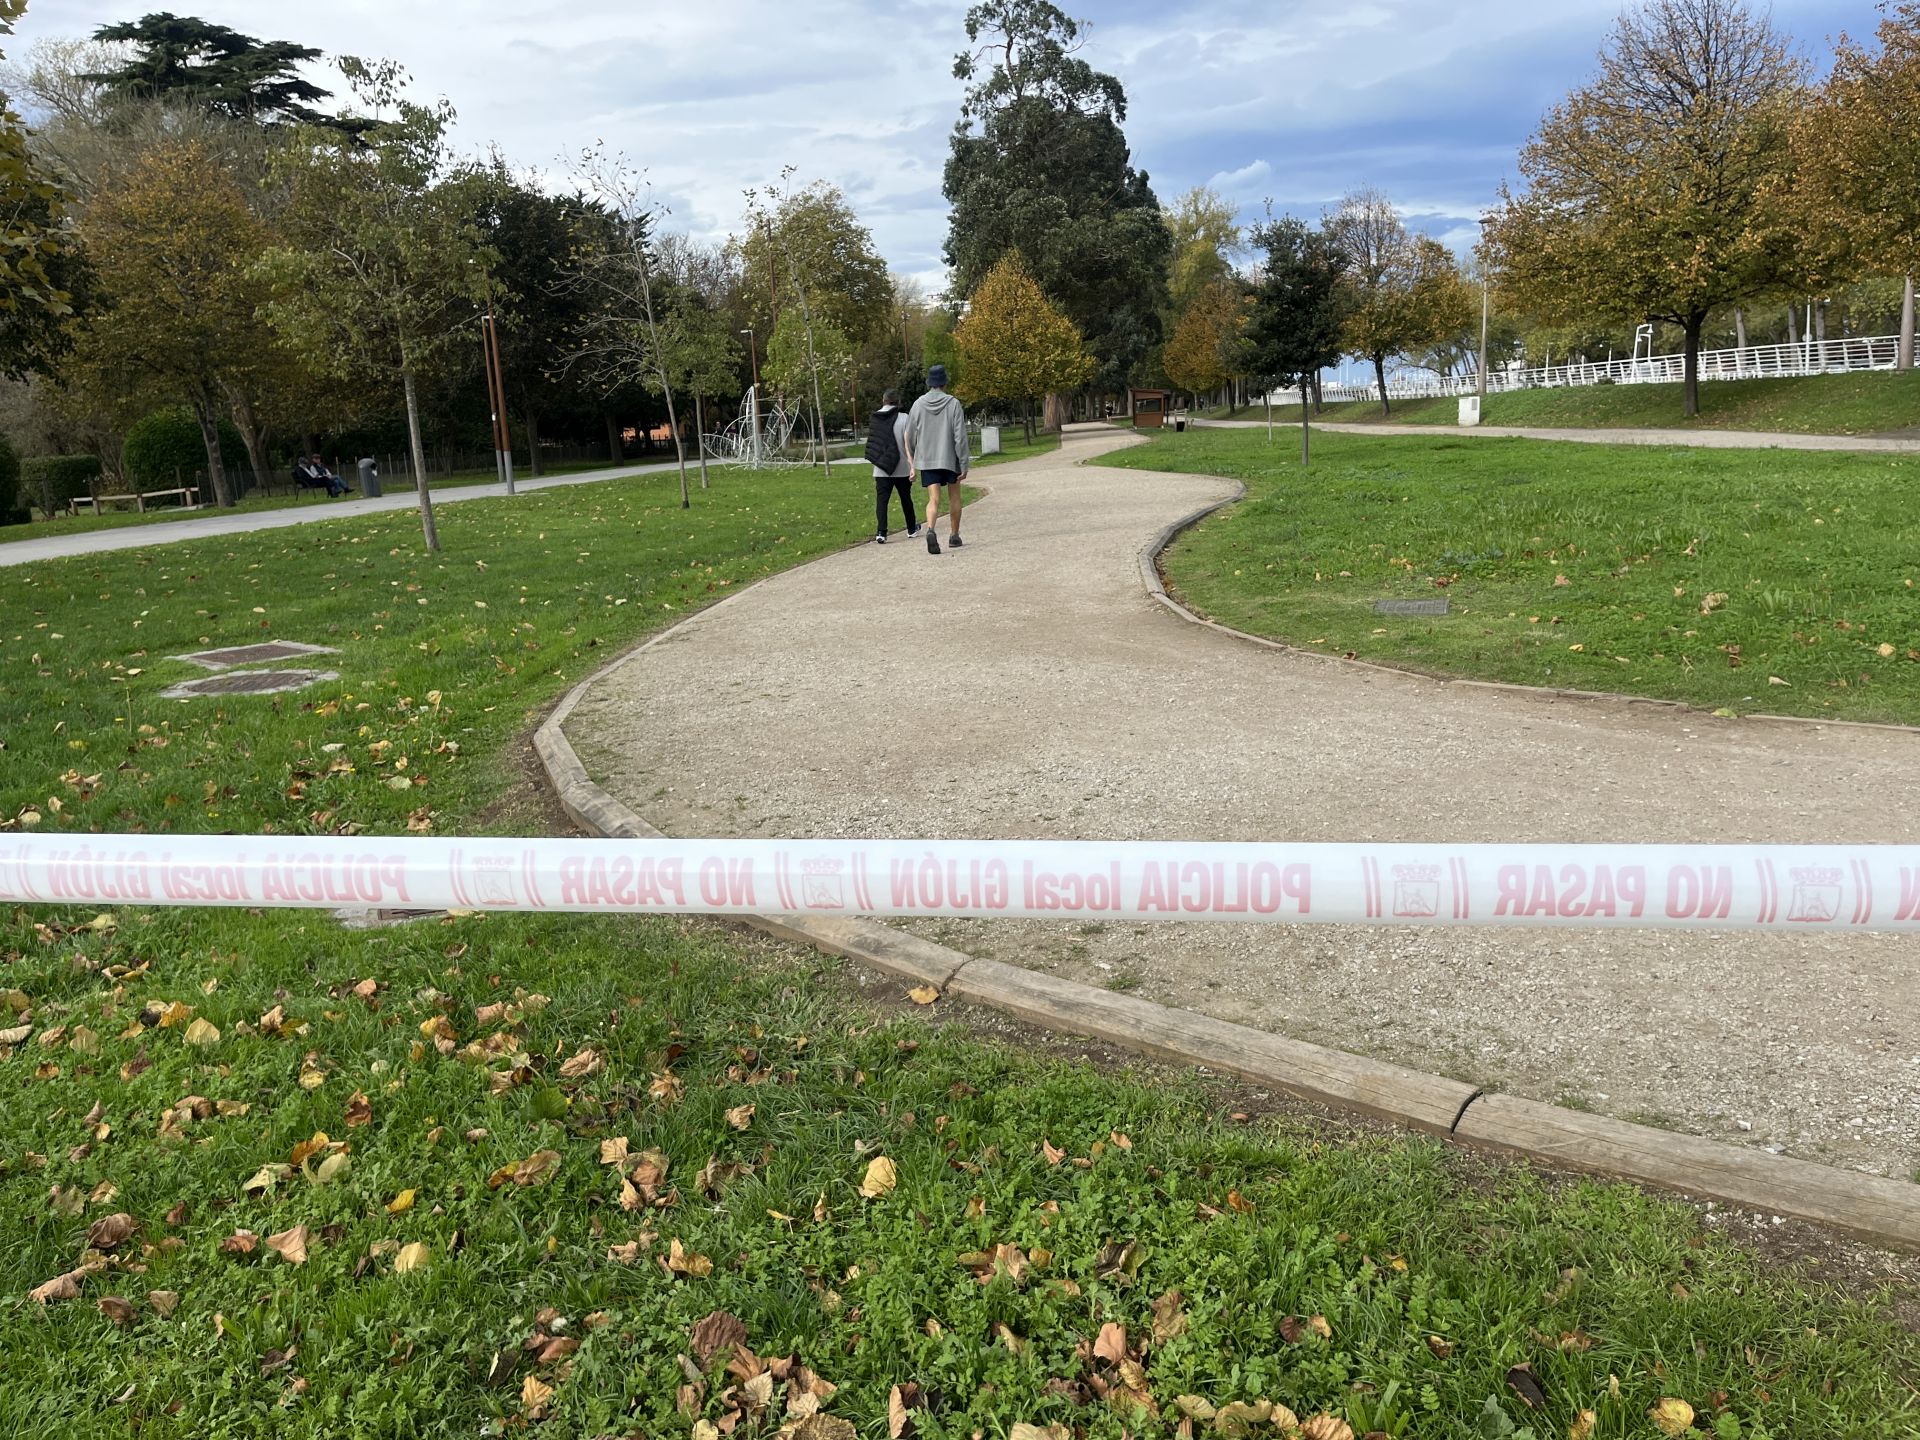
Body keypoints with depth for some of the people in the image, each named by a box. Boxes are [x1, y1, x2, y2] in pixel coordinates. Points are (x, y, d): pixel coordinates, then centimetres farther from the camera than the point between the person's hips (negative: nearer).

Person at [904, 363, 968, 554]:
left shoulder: (919, 404, 0)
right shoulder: (953, 404, -8)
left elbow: (910, 437, 6)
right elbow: (960, 437, -11)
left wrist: (912, 460, 20)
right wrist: (964, 465, -7)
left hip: (927, 460, 1)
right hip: (950, 459, -1)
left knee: (934, 499, -1)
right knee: (954, 497, 16)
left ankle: (930, 530, -26)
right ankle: (954, 535, 25)